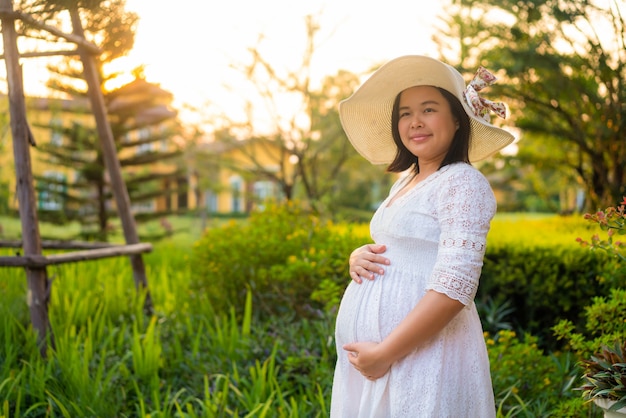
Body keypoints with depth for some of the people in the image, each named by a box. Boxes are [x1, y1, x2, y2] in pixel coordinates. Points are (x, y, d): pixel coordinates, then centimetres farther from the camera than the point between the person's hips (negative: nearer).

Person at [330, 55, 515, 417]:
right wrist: (358, 257, 0)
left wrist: (384, 353, -21)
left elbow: (454, 287, -21)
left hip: (422, 356, -8)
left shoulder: (463, 183, -13)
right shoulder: (405, 182, 12)